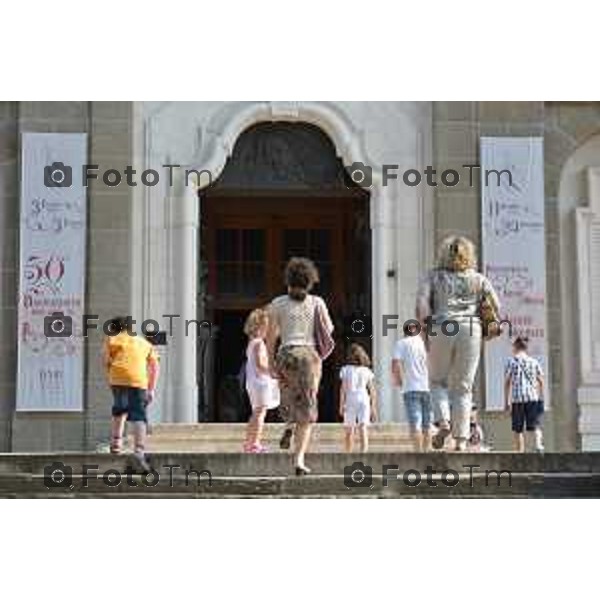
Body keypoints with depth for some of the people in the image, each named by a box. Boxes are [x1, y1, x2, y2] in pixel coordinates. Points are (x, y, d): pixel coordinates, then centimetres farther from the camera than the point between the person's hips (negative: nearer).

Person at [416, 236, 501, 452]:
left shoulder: (434, 276, 9)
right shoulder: (478, 279, 13)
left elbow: (422, 304, -6)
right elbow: (495, 306, 4)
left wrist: (427, 326, 3)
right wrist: (485, 327, 17)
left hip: (441, 330, -1)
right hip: (470, 331, 1)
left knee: (438, 381, 15)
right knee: (463, 387, 7)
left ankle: (443, 422, -8)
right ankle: (461, 439, 0)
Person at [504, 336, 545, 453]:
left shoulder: (511, 362, 3)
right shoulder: (534, 362, 10)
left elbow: (507, 382, 0)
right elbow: (541, 381, 10)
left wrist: (507, 401, 2)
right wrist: (540, 398, 19)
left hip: (517, 399, -1)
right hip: (533, 398, 1)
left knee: (517, 430, 7)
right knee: (534, 426, -2)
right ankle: (538, 444, -27)